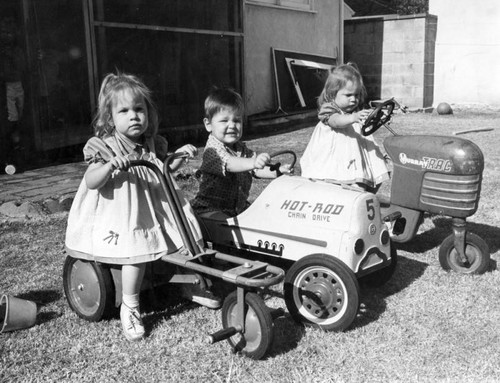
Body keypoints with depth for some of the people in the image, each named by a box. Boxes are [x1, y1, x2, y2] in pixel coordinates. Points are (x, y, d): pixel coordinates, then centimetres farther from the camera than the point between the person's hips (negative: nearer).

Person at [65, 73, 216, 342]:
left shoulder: (152, 145, 8)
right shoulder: (104, 147, -8)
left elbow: (165, 171, 23)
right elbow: (91, 182, -16)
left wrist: (180, 155, 6)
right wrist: (110, 166, -34)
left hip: (153, 206, 7)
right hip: (120, 214, -6)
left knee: (188, 233, -1)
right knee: (138, 249, -26)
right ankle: (129, 307, -7)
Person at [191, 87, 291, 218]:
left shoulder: (241, 149, 9)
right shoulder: (213, 150, -17)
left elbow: (257, 171, -2)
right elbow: (228, 164, -38)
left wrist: (277, 172, -22)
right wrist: (252, 163, -58)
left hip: (239, 207, 7)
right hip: (211, 210, -7)